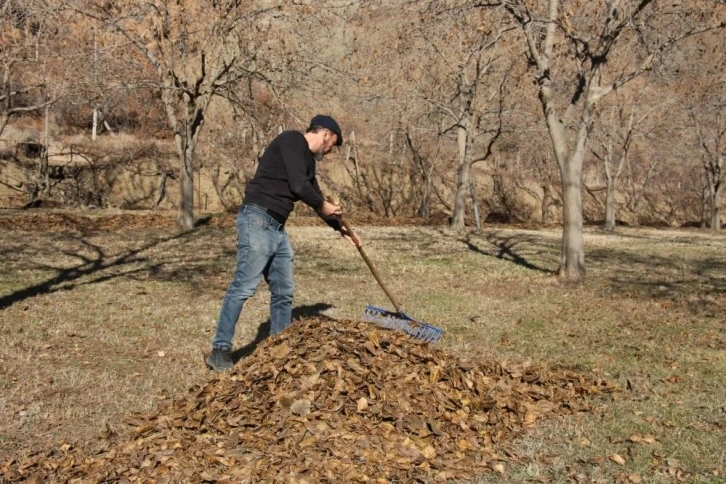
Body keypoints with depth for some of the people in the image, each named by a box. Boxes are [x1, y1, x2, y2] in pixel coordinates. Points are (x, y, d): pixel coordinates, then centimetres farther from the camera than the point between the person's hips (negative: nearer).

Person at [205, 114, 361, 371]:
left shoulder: (307, 159, 22)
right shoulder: (291, 141, -6)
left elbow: (314, 195, 32)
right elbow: (298, 186, -16)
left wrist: (341, 228, 37)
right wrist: (324, 206, 2)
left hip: (277, 226, 10)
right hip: (257, 219, -10)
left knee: (284, 291, 10)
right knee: (244, 286, -12)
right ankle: (220, 350, -7)